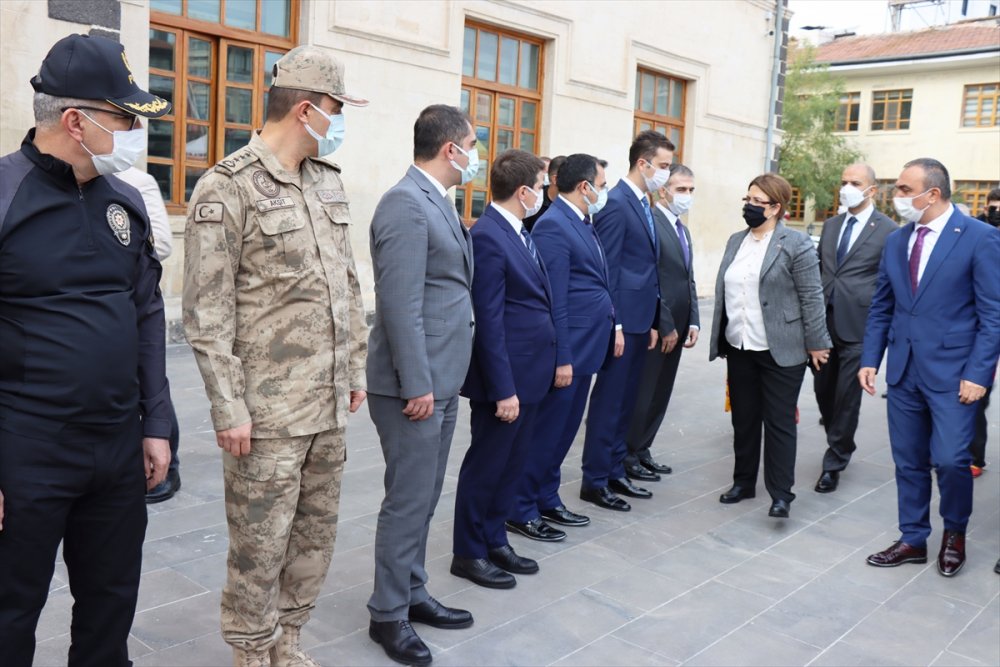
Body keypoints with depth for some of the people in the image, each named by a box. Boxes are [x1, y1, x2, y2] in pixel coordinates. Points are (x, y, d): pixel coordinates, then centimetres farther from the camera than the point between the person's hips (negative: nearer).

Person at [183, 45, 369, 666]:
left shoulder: (330, 181, 10)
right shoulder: (226, 189, -11)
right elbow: (207, 314, -12)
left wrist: (355, 368, 14)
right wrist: (229, 409, -13)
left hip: (329, 405, 7)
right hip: (269, 411, -7)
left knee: (317, 534, 16)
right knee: (261, 544, 6)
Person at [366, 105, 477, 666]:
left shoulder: (440, 203, 14)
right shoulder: (405, 204, -15)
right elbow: (400, 304, -21)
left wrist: (440, 381, 14)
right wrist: (417, 385, -20)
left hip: (442, 381, 9)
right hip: (416, 385, -9)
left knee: (424, 499, 18)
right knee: (408, 502, 2)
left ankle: (414, 593, 32)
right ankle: (389, 614, 18)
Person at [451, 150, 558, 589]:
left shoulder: (518, 233, 11)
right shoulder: (487, 238, -18)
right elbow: (488, 321, -20)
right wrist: (503, 388, -20)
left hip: (528, 372, 9)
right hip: (504, 376, -9)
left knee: (513, 463, 17)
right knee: (486, 465, 5)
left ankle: (495, 541, 32)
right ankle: (468, 553, 21)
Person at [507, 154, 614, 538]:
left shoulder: (582, 223, 14)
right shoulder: (553, 226, -15)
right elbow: (554, 300, -19)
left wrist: (612, 326, 11)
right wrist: (561, 358, -20)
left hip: (585, 347, 10)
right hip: (566, 350, -10)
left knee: (564, 431, 17)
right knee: (546, 431, 1)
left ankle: (547, 501, 30)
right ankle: (521, 511, 14)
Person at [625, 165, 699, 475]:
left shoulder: (683, 230, 17)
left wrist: (692, 322, 7)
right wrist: (665, 326, -16)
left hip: (676, 327, 9)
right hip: (654, 328, -8)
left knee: (660, 394, 13)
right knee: (642, 393, 1)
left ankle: (642, 450, 23)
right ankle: (627, 454, 14)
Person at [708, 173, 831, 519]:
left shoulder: (796, 244, -9)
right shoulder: (736, 241, 11)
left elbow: (811, 297, -9)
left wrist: (815, 344, -9)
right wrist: (721, 337, 16)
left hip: (780, 350, -6)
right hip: (739, 348, 6)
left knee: (779, 421, 0)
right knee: (743, 419, 13)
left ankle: (781, 493, 8)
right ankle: (743, 482, 26)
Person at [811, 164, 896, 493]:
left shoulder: (888, 231, -5)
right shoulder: (831, 225, 12)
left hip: (858, 327, -5)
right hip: (825, 323, 6)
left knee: (847, 398, 1)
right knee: (823, 391, 13)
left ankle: (834, 463, 14)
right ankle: (841, 446, 36)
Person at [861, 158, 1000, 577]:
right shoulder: (895, 240, 9)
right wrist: (869, 360, 5)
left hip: (952, 373, -5)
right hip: (903, 370, 5)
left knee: (950, 460, -8)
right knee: (908, 462, 11)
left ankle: (954, 532, 21)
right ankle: (913, 539, 27)